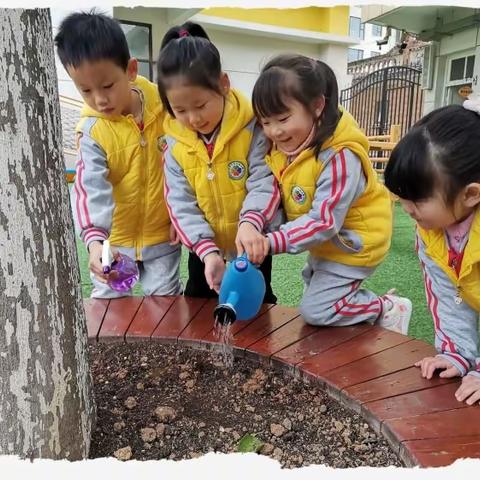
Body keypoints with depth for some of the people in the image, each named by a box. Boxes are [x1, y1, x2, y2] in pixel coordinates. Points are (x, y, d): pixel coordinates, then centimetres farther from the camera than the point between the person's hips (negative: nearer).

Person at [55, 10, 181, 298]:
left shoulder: (164, 107, -12)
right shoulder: (91, 131, -16)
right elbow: (92, 188, -26)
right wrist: (94, 240, -41)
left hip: (161, 232, 1)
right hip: (114, 238, 0)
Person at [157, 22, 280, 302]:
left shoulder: (252, 128, -19)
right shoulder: (175, 142, -9)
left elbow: (264, 184, -22)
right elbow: (181, 204, -12)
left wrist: (249, 223, -42)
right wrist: (207, 250, -24)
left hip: (250, 247, -3)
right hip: (204, 250, 4)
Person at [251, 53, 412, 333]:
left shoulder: (340, 156, -33)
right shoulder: (286, 145, -9)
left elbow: (325, 221, -34)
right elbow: (279, 195, -1)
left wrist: (273, 242, -40)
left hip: (352, 244, -9)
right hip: (326, 242, 9)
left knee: (316, 311, -5)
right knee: (316, 285, 26)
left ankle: (389, 309, 12)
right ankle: (372, 305, 41)